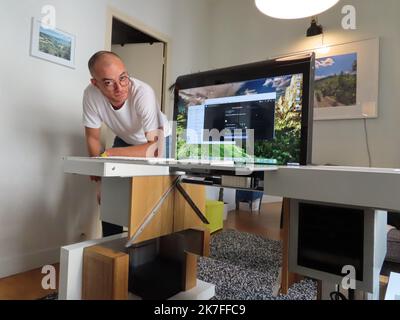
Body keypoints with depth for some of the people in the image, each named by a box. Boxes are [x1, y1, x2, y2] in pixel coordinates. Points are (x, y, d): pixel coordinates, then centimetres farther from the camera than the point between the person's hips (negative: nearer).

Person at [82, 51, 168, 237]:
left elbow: (156, 148, -40)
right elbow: (93, 137, -12)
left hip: (154, 140, -3)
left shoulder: (143, 93, -38)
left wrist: (108, 155, -43)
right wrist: (100, 172, -20)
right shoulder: (91, 94, -26)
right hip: (125, 140, 4)